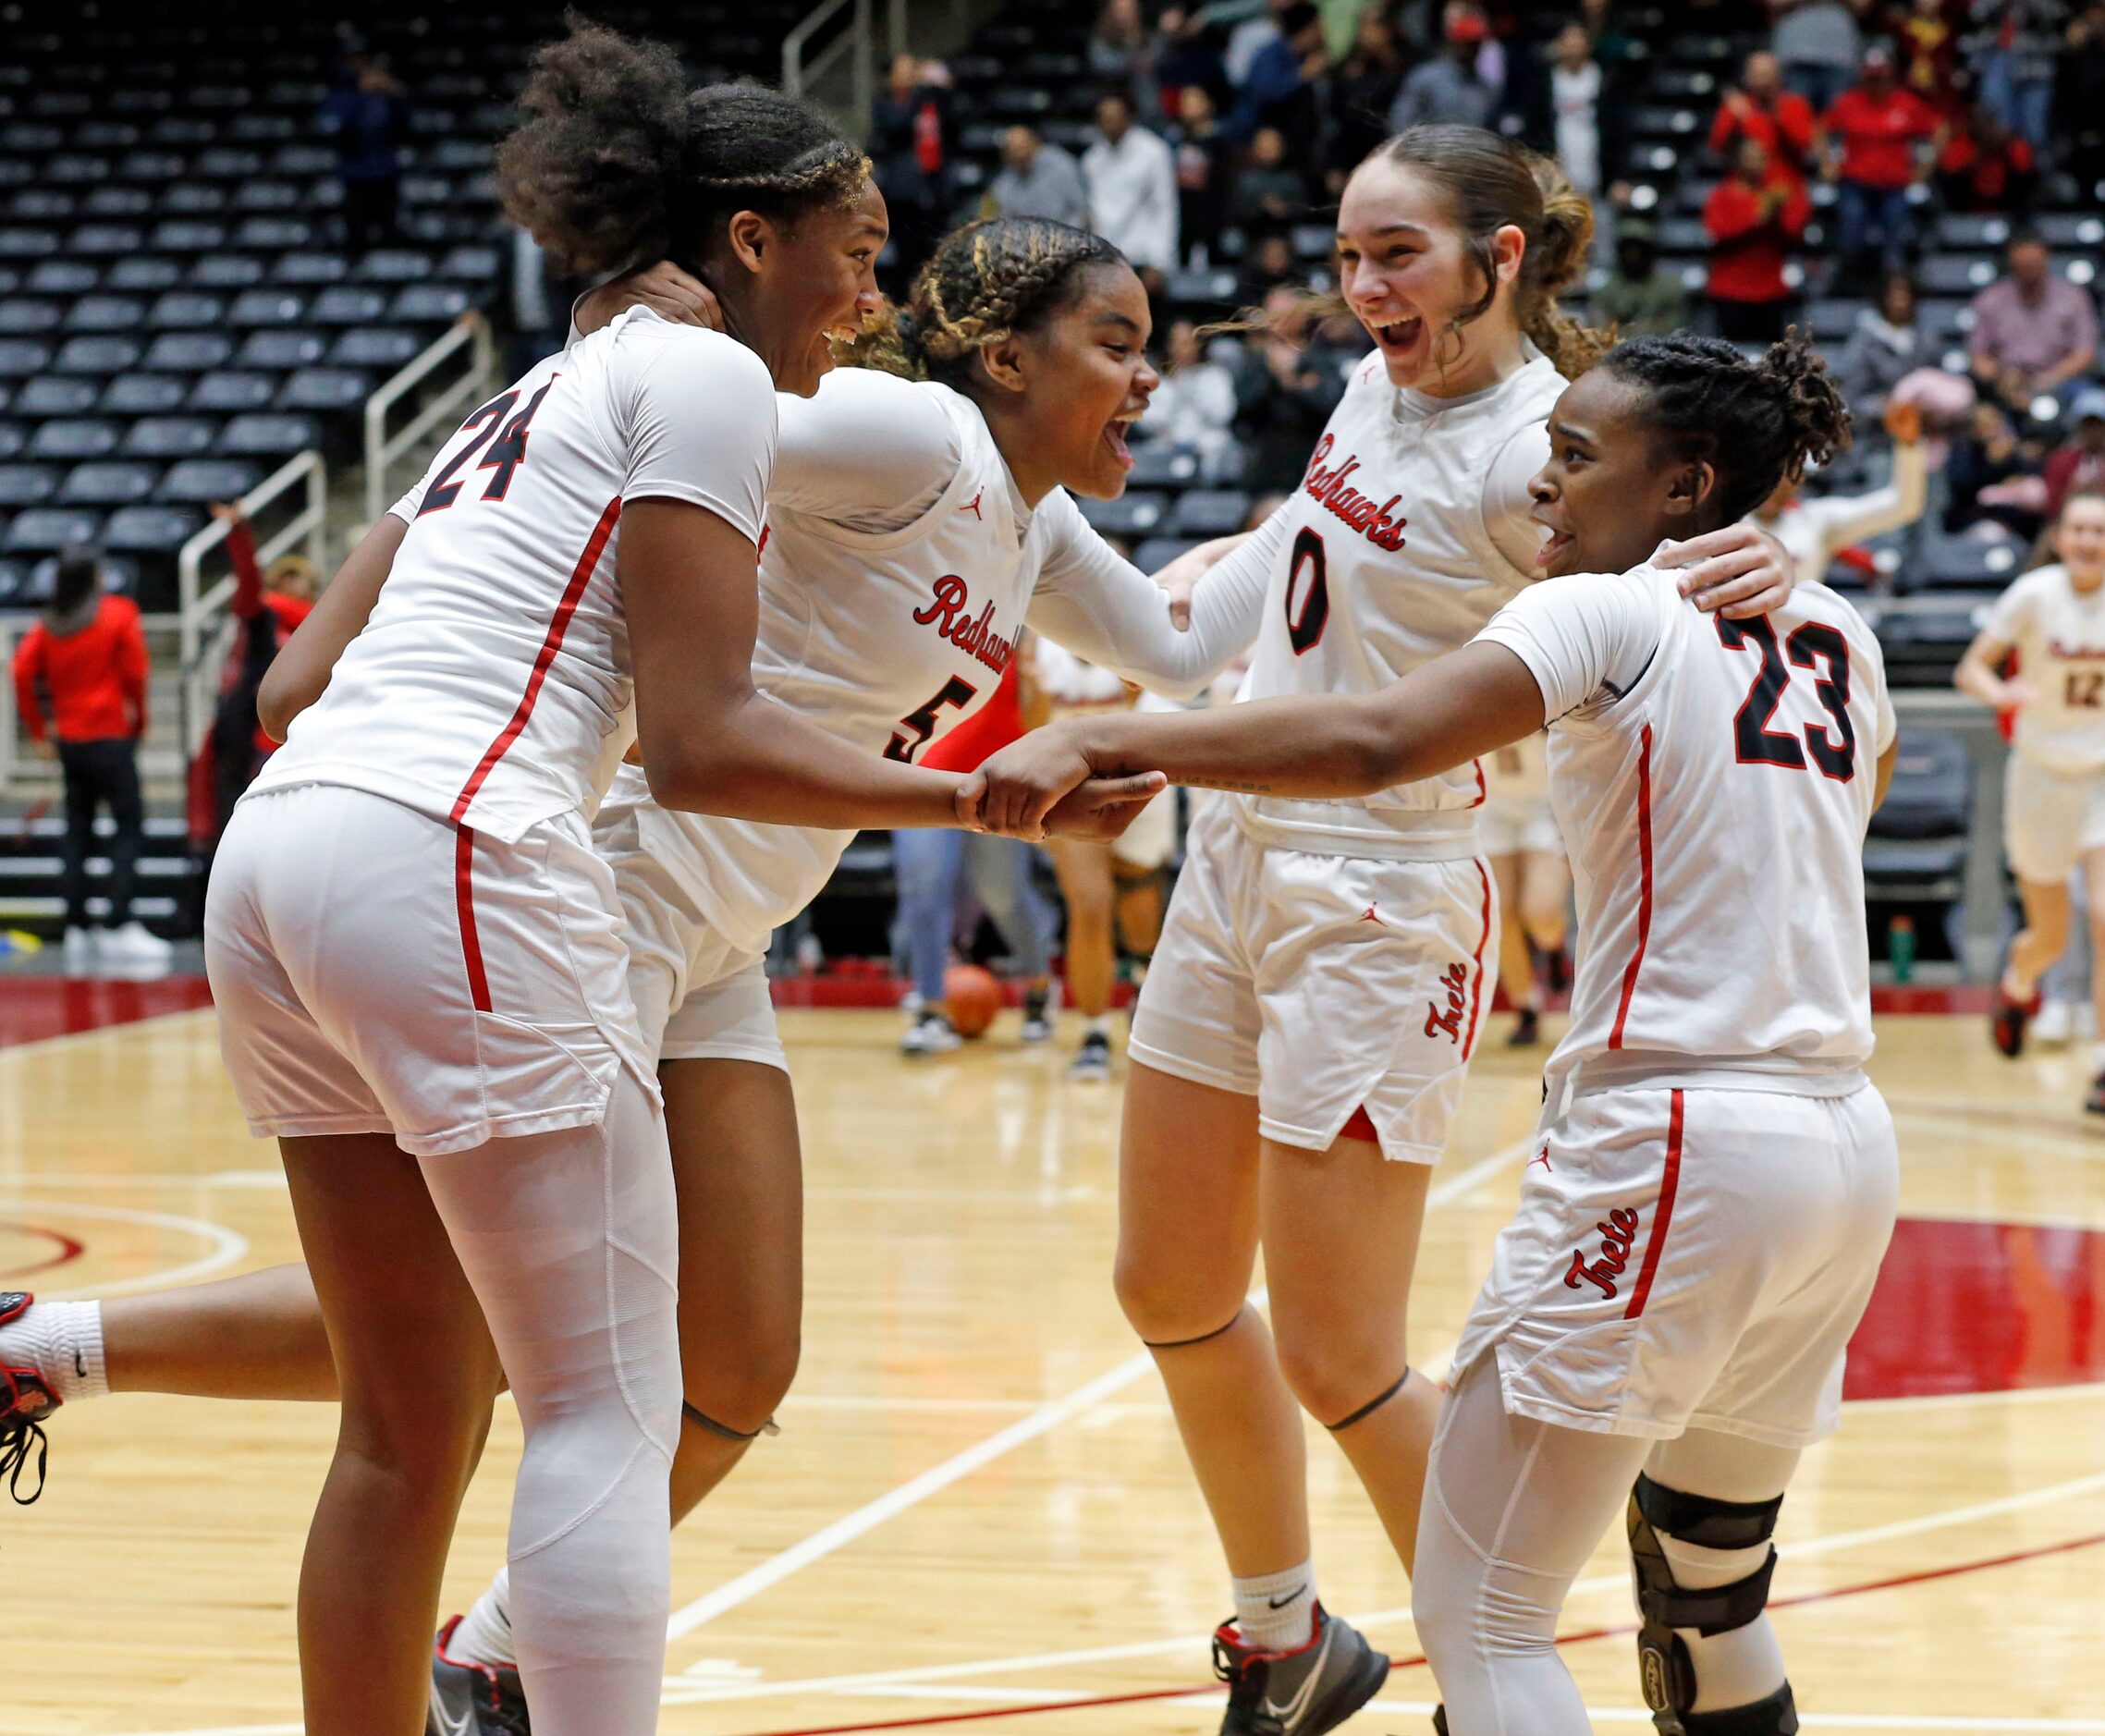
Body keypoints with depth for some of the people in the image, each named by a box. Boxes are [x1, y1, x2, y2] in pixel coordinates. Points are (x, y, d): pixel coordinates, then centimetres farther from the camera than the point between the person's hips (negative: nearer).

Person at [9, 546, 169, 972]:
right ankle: (119, 925, -16)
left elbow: (23, 672, -2)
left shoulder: (47, 625, 6)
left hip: (68, 740, 5)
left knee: (77, 830, 12)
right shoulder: (119, 613, -5)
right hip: (111, 736, -5)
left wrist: (38, 727, 6)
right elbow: (135, 673, -8)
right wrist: (138, 718, 6)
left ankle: (77, 929, 9)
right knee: (129, 825, -4)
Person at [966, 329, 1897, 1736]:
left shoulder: (1608, 613, -6)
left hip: (1672, 1146, -8)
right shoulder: (1837, 636, 14)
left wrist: (1101, 740, -28)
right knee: (1713, 1604, 23)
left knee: (1477, 1613, -2)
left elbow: (1375, 739, -24)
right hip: (1848, 1150, 8)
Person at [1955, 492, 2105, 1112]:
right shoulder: (2034, 595, -12)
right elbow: (1970, 668, -13)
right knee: (2050, 938, 11)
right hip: (2041, 775, -1)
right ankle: (2017, 985, 48)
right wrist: (1998, 692, -34)